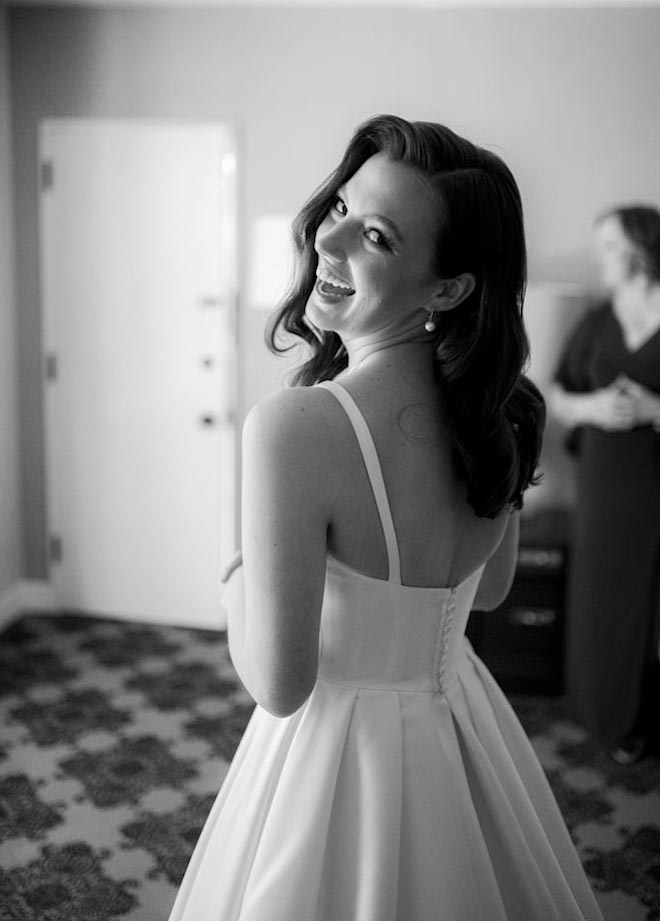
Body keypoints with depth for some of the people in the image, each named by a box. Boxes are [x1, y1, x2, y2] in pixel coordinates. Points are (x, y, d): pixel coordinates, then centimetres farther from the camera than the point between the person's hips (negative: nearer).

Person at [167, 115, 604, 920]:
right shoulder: (496, 409, -9)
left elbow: (280, 684, -25)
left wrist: (236, 587, -6)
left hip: (348, 746, -6)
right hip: (465, 724, 6)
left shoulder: (294, 425, -30)